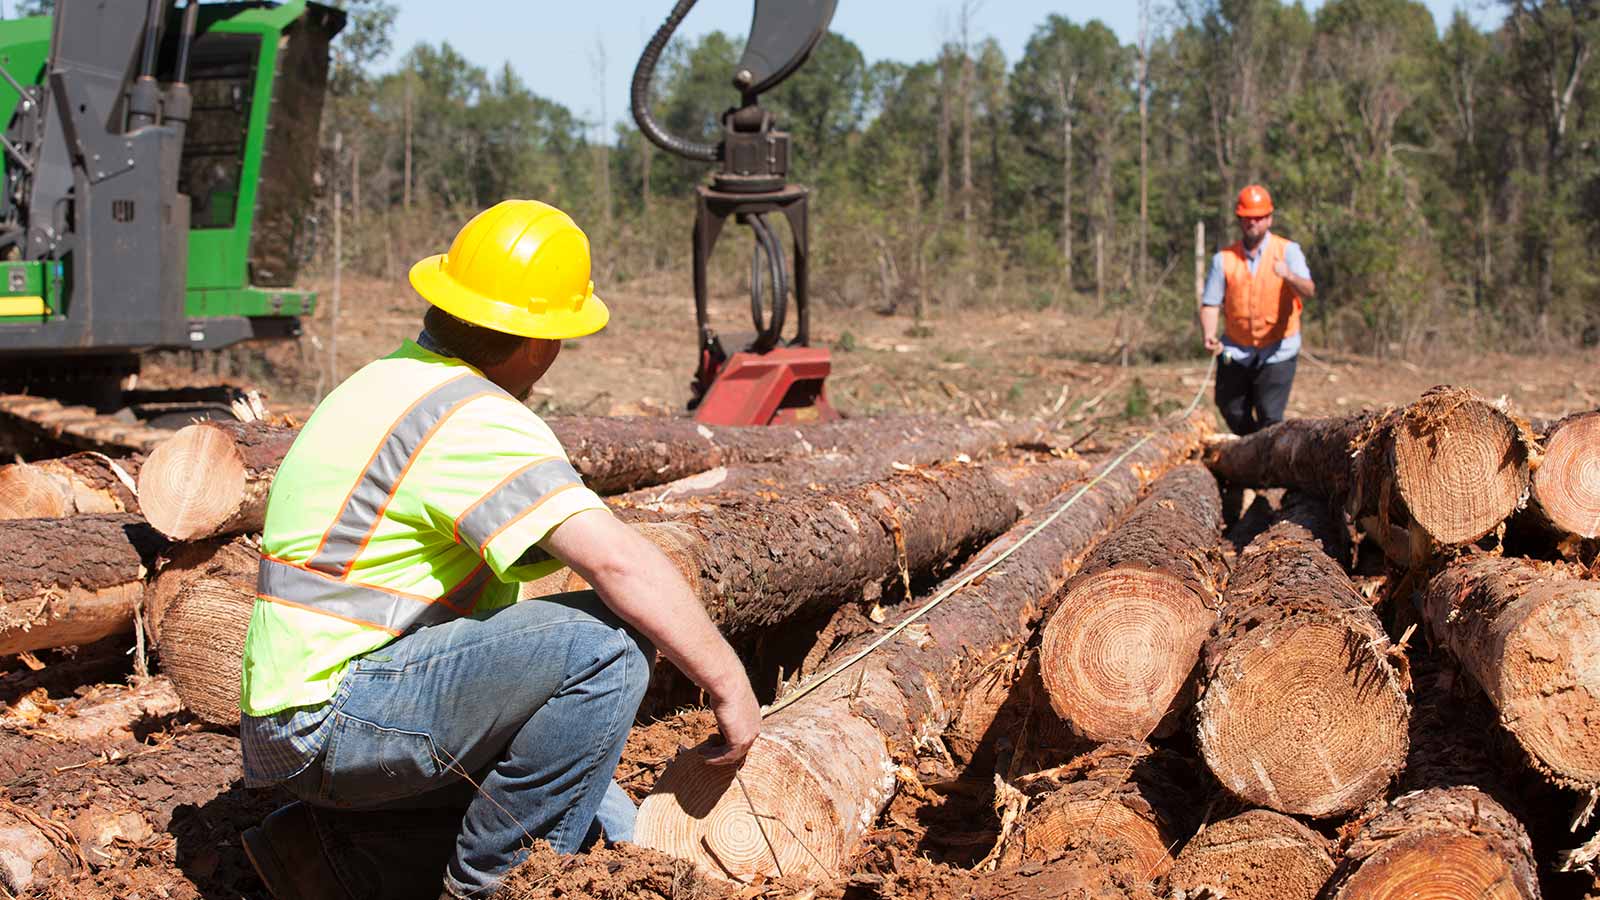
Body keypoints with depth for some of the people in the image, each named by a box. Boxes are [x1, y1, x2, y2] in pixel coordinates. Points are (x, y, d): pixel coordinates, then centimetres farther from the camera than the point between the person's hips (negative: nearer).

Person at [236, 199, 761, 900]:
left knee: (609, 826, 12)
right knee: (606, 638, -24)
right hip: (326, 717, -10)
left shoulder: (390, 381, 16)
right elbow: (619, 562, -26)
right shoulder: (470, 419, -17)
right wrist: (730, 685, -17)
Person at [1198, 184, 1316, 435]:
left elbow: (1308, 292, -21)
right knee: (1233, 414, 12)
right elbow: (1210, 304, -4)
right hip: (1235, 351, 3)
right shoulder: (1224, 259, 0)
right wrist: (1209, 335, -23)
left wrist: (1289, 276, -43)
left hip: (1277, 353, -3)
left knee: (1270, 418, -9)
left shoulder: (1288, 251, -7)